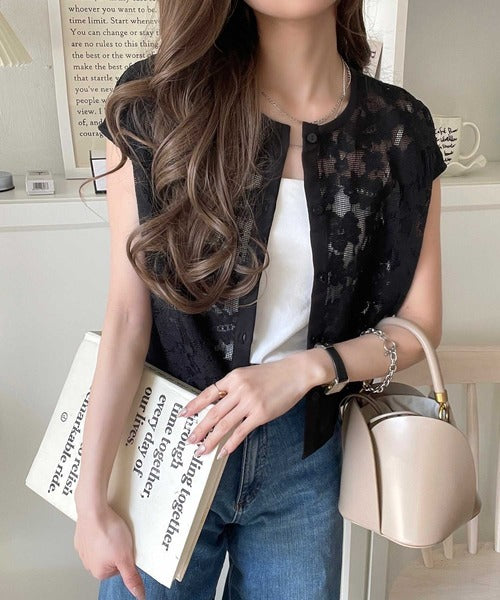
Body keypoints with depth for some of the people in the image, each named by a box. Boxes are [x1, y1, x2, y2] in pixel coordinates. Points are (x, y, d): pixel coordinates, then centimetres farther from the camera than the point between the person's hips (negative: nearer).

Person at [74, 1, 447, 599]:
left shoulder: (399, 131, -6)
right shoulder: (156, 102, -11)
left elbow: (418, 323, 0)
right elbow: (127, 314, -12)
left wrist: (307, 369, -17)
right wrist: (91, 499, -11)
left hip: (304, 462, 2)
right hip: (167, 445, -1)